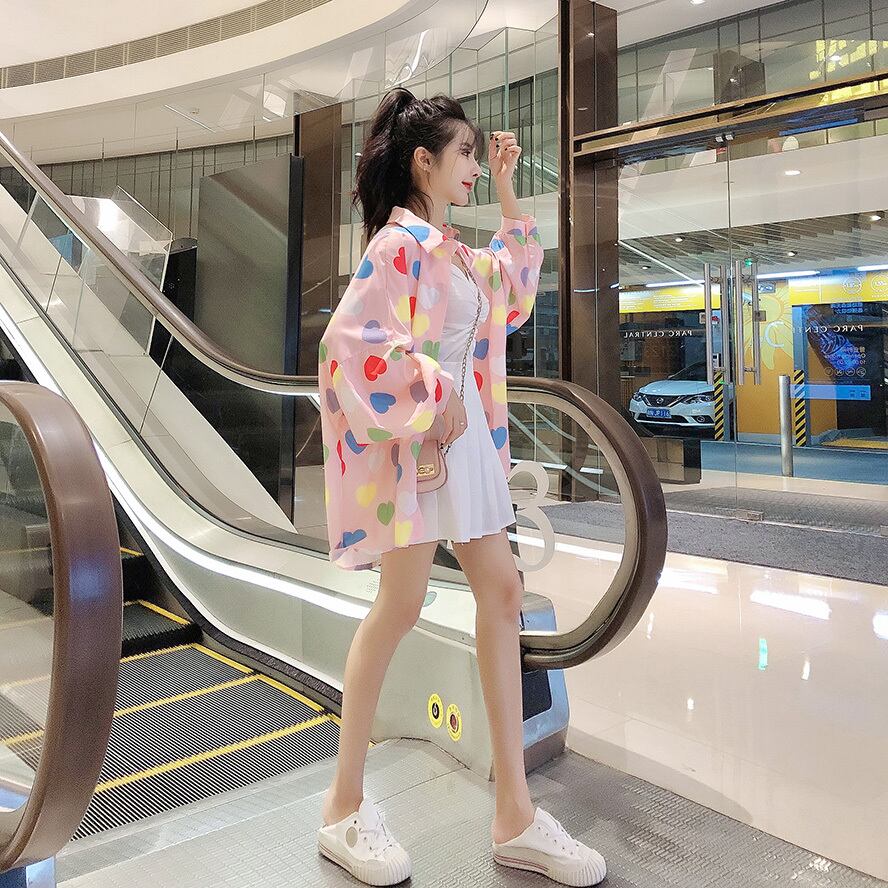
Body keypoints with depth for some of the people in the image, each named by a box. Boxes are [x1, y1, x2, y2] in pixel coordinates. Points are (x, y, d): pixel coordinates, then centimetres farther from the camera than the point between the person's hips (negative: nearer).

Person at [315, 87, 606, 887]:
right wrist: (433, 397, -19)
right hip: (413, 436, -9)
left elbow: (516, 280, 33)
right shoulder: (397, 242, -9)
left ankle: (515, 815, 13)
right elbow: (349, 340, -20)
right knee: (402, 603, -7)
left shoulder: (453, 249, 17)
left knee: (502, 593, 4)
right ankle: (346, 806, 13)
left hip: (466, 433, 9)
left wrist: (507, 192, 28)